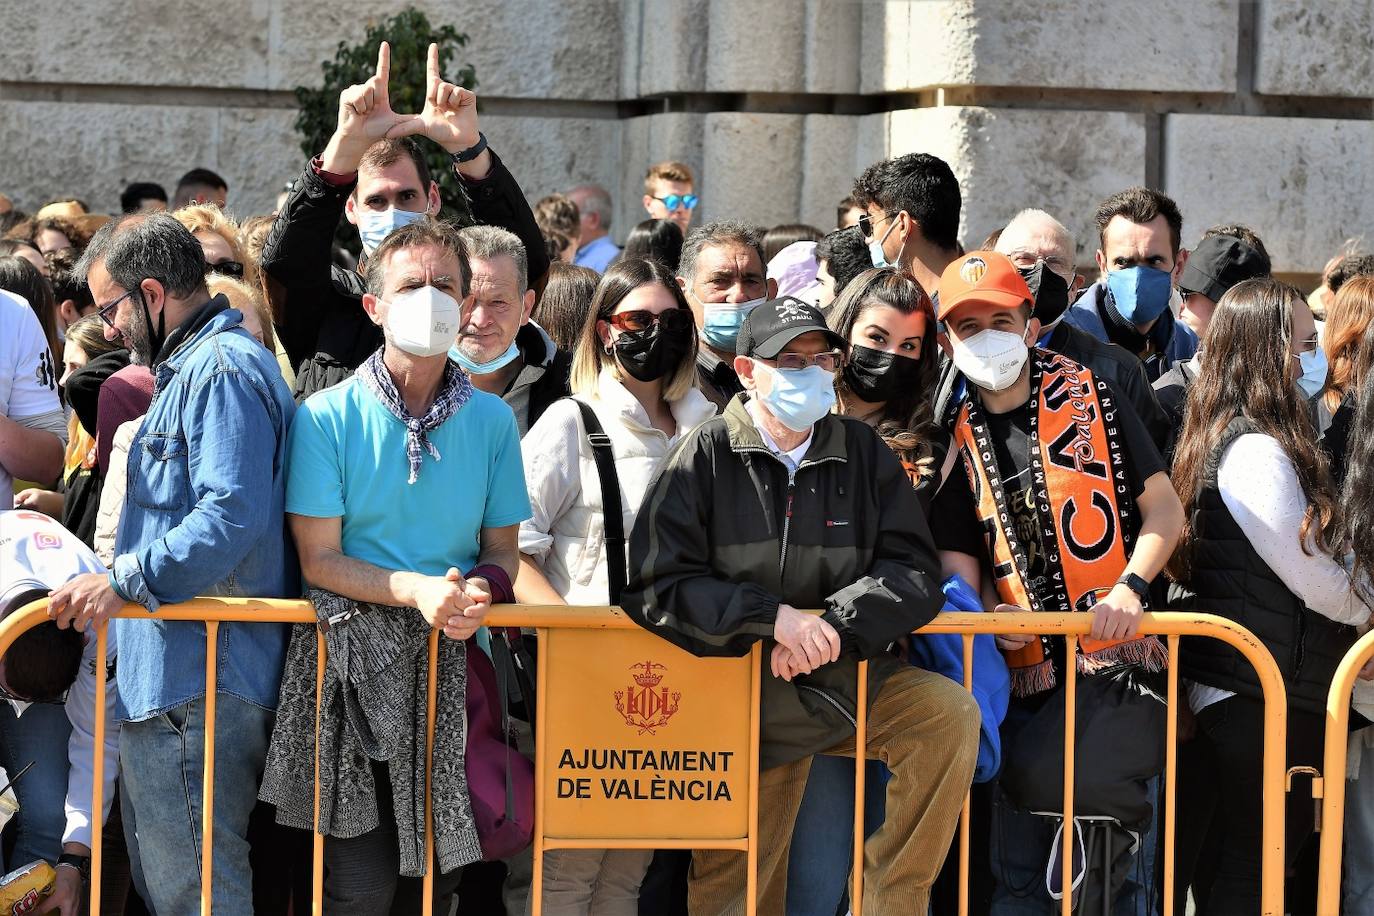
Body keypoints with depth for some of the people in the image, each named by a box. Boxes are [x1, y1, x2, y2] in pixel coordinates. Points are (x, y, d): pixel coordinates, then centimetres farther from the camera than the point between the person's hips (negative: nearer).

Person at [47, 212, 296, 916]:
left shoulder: (221, 369, -13)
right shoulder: (193, 365, 22)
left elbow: (233, 514, -26)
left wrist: (124, 581, -27)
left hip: (198, 683, -11)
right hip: (174, 674, 11)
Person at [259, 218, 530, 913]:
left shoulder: (490, 420, 6)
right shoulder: (327, 418, -3)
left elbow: (502, 550, 11)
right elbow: (319, 560, -5)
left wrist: (479, 591, -13)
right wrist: (417, 589, -20)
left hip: (455, 668, 3)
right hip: (357, 668, -3)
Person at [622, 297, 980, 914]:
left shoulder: (862, 452, 4)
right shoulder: (706, 457, -4)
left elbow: (916, 574, -3)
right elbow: (656, 585, -13)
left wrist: (830, 623, -19)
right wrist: (772, 618, -23)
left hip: (848, 678, 2)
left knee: (951, 714, -25)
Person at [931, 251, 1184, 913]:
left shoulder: (1090, 400, 3)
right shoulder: (957, 442, 12)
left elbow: (1164, 510, 2)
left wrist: (1130, 587, -15)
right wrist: (989, 610, -10)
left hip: (1118, 660, -4)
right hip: (1027, 677, 4)